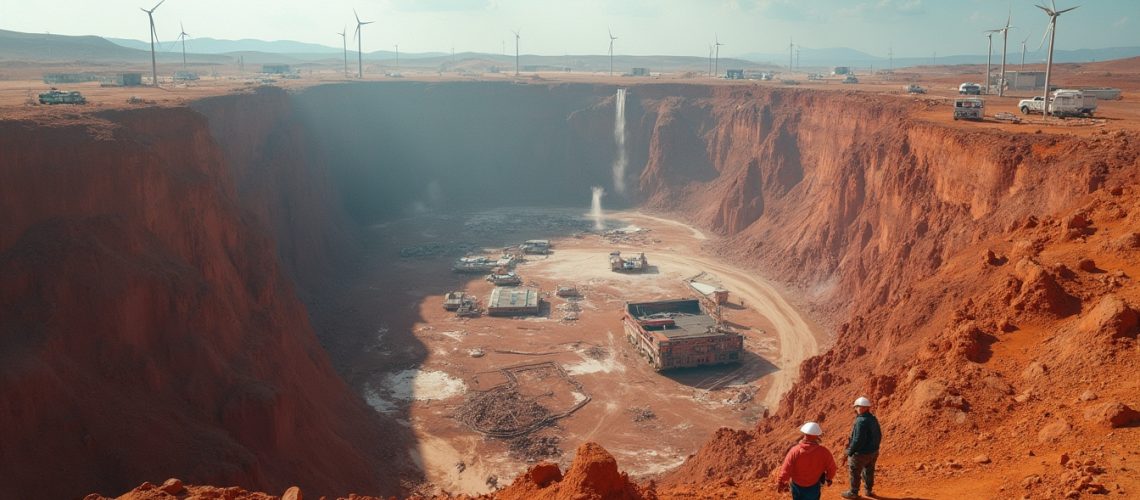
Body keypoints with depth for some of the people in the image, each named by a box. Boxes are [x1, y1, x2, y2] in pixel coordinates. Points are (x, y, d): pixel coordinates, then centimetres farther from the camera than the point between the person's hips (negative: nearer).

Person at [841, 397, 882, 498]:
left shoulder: (861, 421, -28)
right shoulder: (873, 419, 1)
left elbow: (858, 440, -28)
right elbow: (879, 436, 10)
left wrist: (850, 451, -15)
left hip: (861, 453, -8)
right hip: (873, 452, 8)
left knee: (855, 473, 9)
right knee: (869, 471, 23)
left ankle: (853, 493, 21)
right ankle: (869, 490, 37)